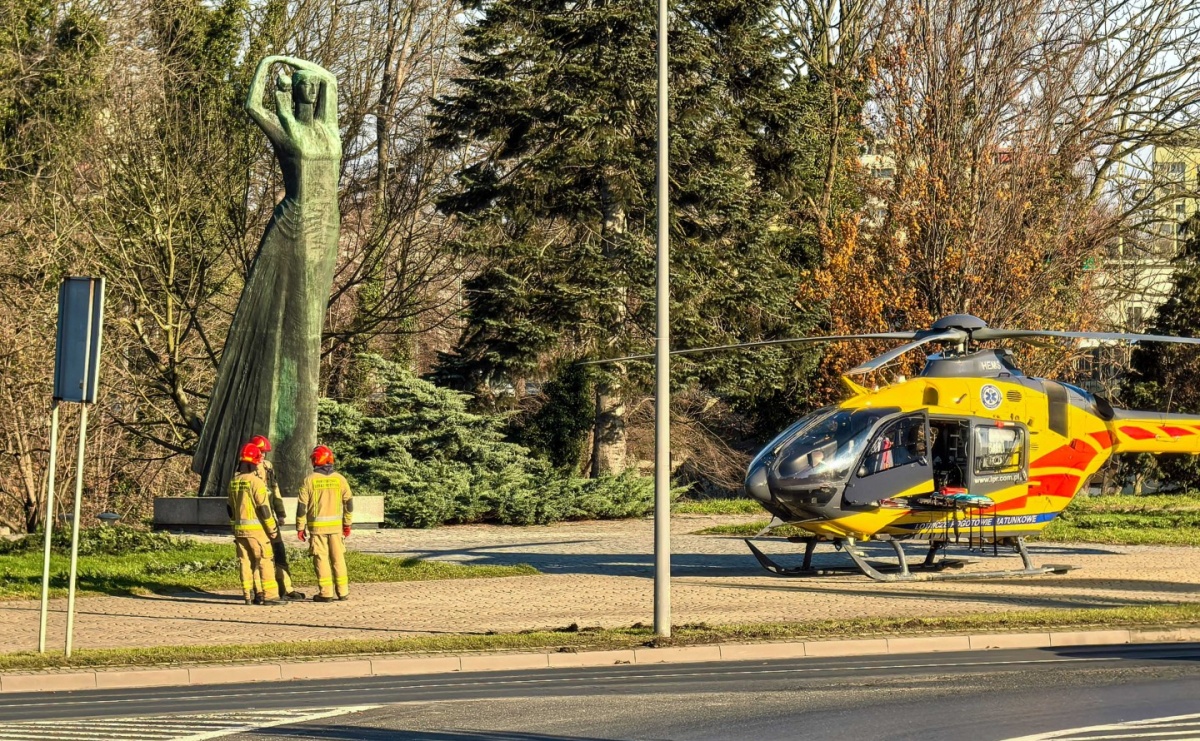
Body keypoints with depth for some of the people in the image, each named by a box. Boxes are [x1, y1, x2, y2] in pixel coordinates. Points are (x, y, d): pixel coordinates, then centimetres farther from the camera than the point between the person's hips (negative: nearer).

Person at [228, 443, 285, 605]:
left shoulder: (234, 482, 9)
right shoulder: (256, 482, -13)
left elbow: (230, 508, 15)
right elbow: (264, 508, -15)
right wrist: (272, 529, -9)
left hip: (239, 528, 7)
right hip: (256, 528, -7)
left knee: (245, 562, 9)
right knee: (265, 561, -4)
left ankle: (249, 595, 10)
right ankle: (269, 595, -7)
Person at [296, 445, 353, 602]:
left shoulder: (309, 480, -5)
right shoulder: (340, 479, 3)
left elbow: (302, 506, -5)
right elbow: (348, 503, 7)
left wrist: (300, 527, 3)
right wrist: (347, 524, 17)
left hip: (317, 526, -3)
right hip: (336, 524, 3)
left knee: (321, 558, 1)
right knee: (338, 558, 10)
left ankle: (326, 593, -1)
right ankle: (343, 592, 11)